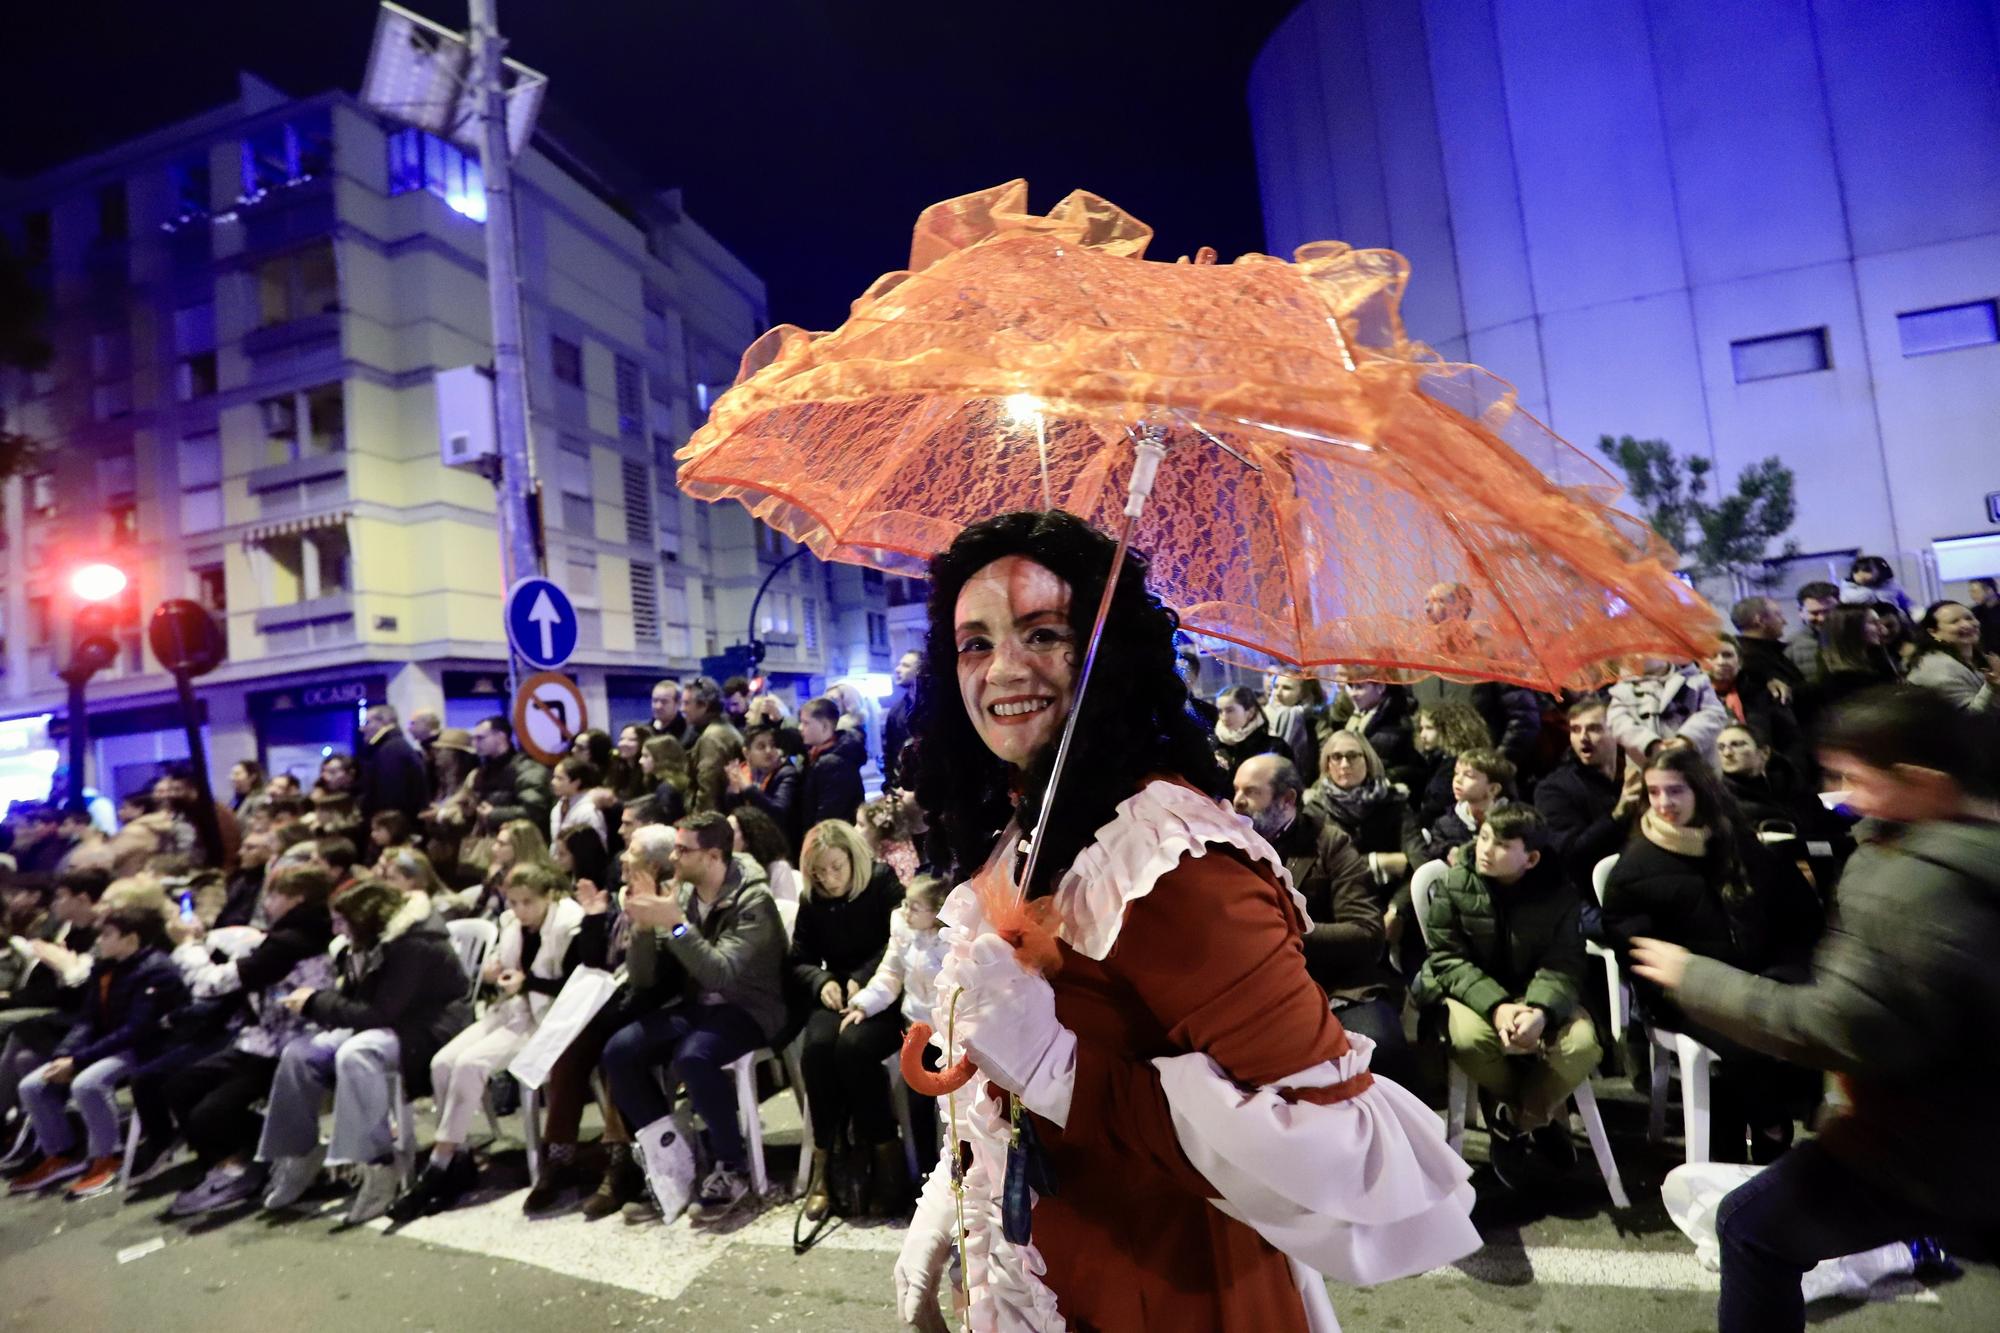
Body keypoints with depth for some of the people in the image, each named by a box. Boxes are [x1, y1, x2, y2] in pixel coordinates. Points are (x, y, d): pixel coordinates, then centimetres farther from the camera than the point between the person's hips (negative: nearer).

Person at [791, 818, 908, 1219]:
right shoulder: (811, 900, 6)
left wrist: (862, 980, -23)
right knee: (815, 1047, -27)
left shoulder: (883, 883, -7)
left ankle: (885, 1157, -15)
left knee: (853, 1046, -32)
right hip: (837, 997, 4)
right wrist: (822, 982, -12)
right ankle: (825, 1159, -13)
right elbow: (799, 961, 9)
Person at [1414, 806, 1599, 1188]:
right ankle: (1542, 1116, 0)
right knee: (1469, 1039, -34)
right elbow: (1446, 959, -12)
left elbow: (1563, 967, -11)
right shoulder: (1451, 885, -11)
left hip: (1536, 993, 2)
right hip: (1472, 991, -1)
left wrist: (1541, 1010, -33)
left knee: (1582, 1044, -29)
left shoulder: (1559, 893, -7)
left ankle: (1514, 1124, -2)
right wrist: (1495, 1006, -29)